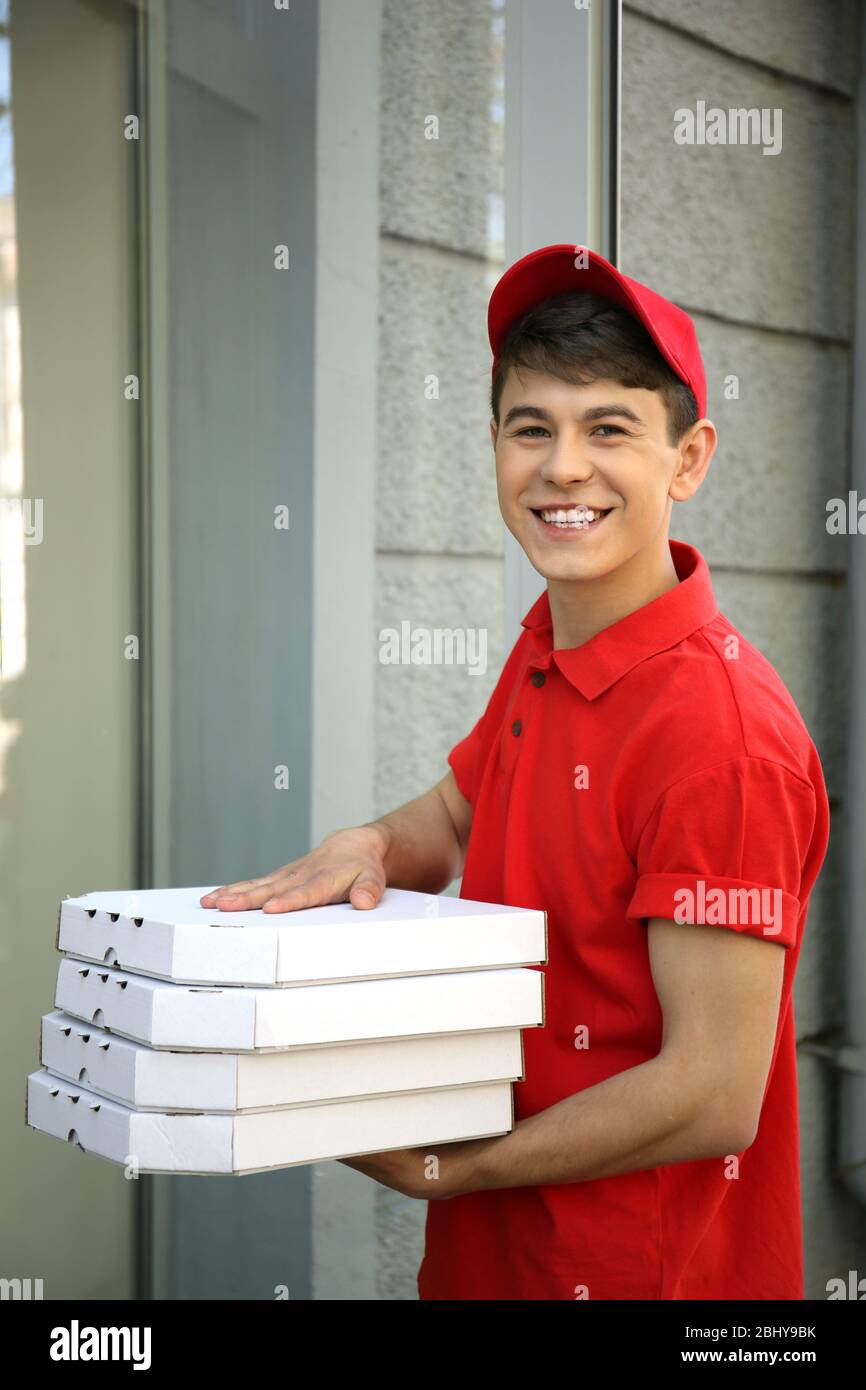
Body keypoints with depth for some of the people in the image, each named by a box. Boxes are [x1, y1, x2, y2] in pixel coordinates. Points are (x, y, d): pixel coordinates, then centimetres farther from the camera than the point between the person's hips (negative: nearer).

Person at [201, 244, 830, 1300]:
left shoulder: (720, 729, -26)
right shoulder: (543, 650, 0)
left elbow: (714, 1098, -25)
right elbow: (452, 818, 17)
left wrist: (438, 1171, -16)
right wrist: (367, 847, -6)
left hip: (643, 1265, -8)